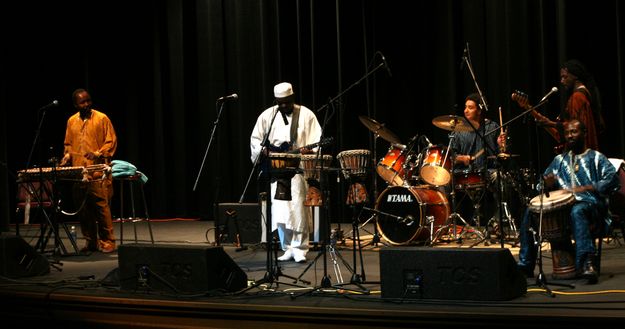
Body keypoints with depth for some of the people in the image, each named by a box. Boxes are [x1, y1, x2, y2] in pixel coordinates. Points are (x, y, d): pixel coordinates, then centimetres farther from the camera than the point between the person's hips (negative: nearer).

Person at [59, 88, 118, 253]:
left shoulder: (102, 118, 1)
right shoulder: (71, 121, 15)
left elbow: (111, 141, -1)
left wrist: (98, 154, -15)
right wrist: (67, 156, 6)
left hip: (98, 172, -5)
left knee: (102, 207, -8)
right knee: (83, 209, 6)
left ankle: (107, 242, -2)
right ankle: (90, 242, 16)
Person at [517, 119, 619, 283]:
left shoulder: (595, 158, 9)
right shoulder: (559, 160, 25)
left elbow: (612, 179, -8)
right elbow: (542, 184, 23)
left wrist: (586, 188, -21)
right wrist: (547, 184, -3)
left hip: (590, 204, -5)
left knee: (577, 211, -41)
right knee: (530, 213, -17)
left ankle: (586, 263, -52)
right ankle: (525, 266, -16)